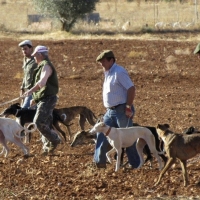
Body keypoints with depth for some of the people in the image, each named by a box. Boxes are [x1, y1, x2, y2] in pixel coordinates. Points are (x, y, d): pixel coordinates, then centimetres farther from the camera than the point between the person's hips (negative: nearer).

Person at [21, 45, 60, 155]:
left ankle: (54, 139, -6)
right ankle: (47, 146, 14)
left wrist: (31, 91, -46)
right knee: (45, 124, 10)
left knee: (39, 122, -17)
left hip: (47, 99, -10)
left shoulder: (46, 66, -15)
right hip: (42, 99, 10)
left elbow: (42, 82, -34)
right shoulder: (42, 66, 18)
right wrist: (35, 99, 23)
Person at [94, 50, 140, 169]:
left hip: (122, 110, -10)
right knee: (102, 134, 4)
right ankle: (100, 162, 7)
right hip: (111, 111, 10)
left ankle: (135, 164, 7)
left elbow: (131, 89, -20)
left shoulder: (119, 72, -16)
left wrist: (129, 108, -21)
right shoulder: (108, 73, 14)